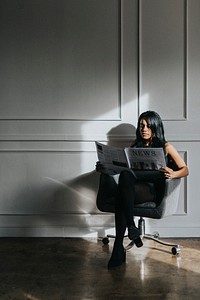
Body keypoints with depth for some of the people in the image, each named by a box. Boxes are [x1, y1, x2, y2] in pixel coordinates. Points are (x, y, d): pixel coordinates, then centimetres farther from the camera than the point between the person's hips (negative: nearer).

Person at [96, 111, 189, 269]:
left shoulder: (166, 147, 17)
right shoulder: (135, 147, 28)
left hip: (153, 190, -3)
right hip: (133, 188, 3)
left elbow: (185, 170, 10)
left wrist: (173, 174, -14)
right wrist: (104, 167, -2)